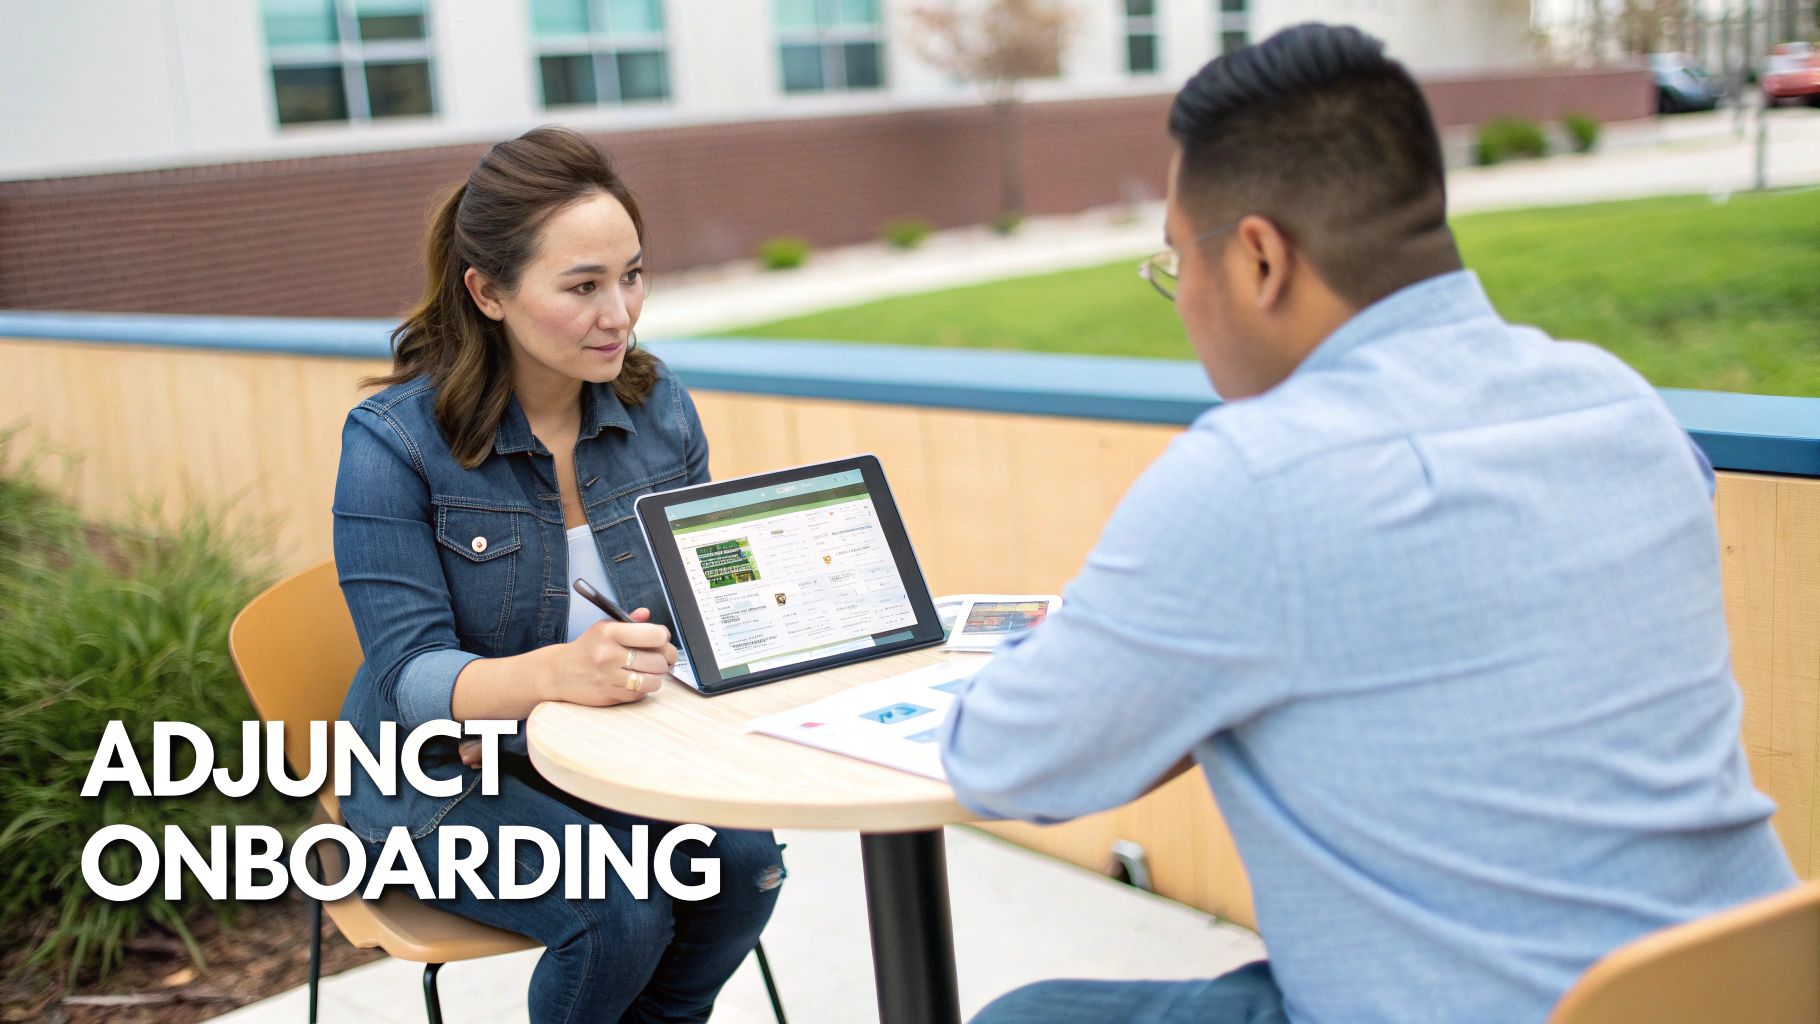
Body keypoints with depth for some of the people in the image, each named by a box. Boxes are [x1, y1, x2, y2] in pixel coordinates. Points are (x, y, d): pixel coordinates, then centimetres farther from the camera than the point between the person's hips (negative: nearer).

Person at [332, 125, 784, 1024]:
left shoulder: (660, 408, -2)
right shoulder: (393, 441, -16)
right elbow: (409, 673, -21)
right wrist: (552, 673, -41)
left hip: (613, 752, 4)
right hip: (446, 779, -4)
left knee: (741, 866, -21)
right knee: (619, 914, -26)